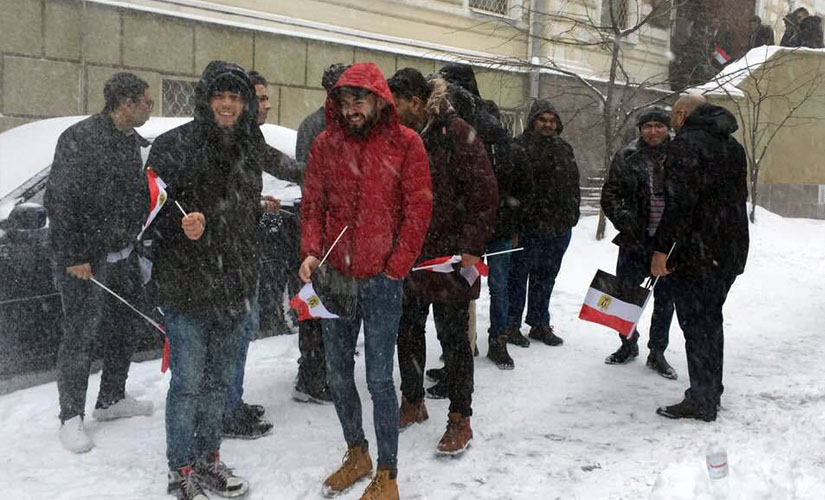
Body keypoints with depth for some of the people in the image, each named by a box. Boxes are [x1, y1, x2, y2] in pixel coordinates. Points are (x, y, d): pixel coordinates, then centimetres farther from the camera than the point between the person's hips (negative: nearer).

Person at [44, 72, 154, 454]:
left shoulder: (133, 142, 9)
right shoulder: (79, 139, -16)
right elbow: (59, 202, -18)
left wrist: (132, 241, 9)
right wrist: (73, 257, -19)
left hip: (122, 254, 8)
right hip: (85, 259, -8)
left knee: (127, 326, 16)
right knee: (80, 335, -2)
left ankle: (111, 400, 33)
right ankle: (71, 418, 11)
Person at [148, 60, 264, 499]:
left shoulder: (248, 150, 10)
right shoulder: (174, 145, -9)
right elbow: (155, 211, -10)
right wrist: (183, 226, -30)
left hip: (235, 288, 6)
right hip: (188, 286, -6)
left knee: (219, 380, 15)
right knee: (189, 382, -1)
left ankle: (208, 459, 31)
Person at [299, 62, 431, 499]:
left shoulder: (405, 143, -3)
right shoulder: (326, 144, 6)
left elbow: (418, 209, -4)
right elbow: (312, 205, 8)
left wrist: (396, 266, -9)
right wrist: (310, 253, -7)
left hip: (381, 280, -4)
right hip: (335, 277, 4)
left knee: (379, 379, -2)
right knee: (337, 375, 12)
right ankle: (356, 455, 32)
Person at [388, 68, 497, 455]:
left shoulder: (457, 134, -12)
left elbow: (484, 194, -15)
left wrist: (471, 246, -18)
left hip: (449, 256, -7)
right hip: (409, 256, 7)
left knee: (452, 336, 2)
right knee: (408, 330, 15)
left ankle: (460, 418, 15)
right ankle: (413, 401, 34)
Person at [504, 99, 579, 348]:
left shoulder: (564, 149, 16)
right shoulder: (520, 148, -7)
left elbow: (574, 184, 23)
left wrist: (573, 213, 16)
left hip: (560, 226, 6)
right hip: (529, 225, -6)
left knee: (546, 278, 15)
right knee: (519, 276, 3)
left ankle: (540, 324, 26)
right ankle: (511, 324, 13)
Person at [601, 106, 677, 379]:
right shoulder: (627, 157, 1)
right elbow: (610, 195, 3)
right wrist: (624, 220, -12)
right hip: (635, 240, 0)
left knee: (665, 298, 8)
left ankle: (657, 352, 23)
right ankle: (628, 344, 29)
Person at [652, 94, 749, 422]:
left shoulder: (686, 143, -12)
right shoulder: (733, 146, 16)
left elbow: (680, 202, -21)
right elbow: (739, 197, 19)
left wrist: (663, 248, -19)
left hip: (696, 254, -9)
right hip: (730, 252, 9)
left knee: (696, 325, -2)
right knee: (711, 322, 18)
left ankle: (701, 402, 3)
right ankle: (711, 392, 29)